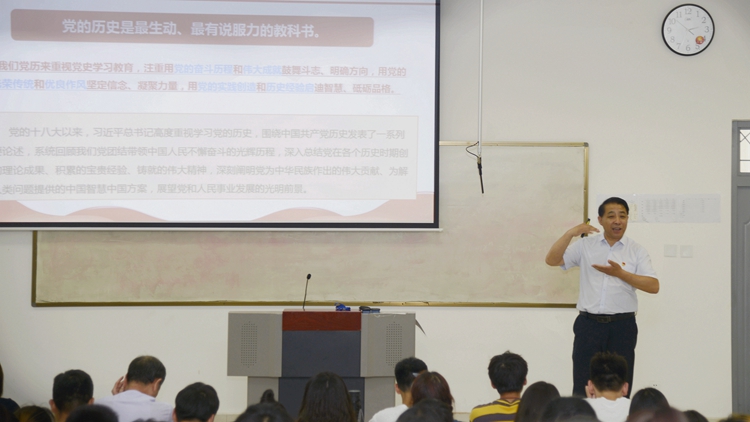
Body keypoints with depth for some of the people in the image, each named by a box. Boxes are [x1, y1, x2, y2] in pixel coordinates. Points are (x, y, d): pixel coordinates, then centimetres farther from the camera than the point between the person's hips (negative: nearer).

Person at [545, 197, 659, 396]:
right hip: (589, 325, 0)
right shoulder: (585, 246, 7)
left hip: (622, 326, 0)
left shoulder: (637, 251, 4)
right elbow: (552, 260, 0)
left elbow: (653, 286, -5)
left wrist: (620, 273, -16)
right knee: (583, 388, 2)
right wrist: (571, 233, -11)